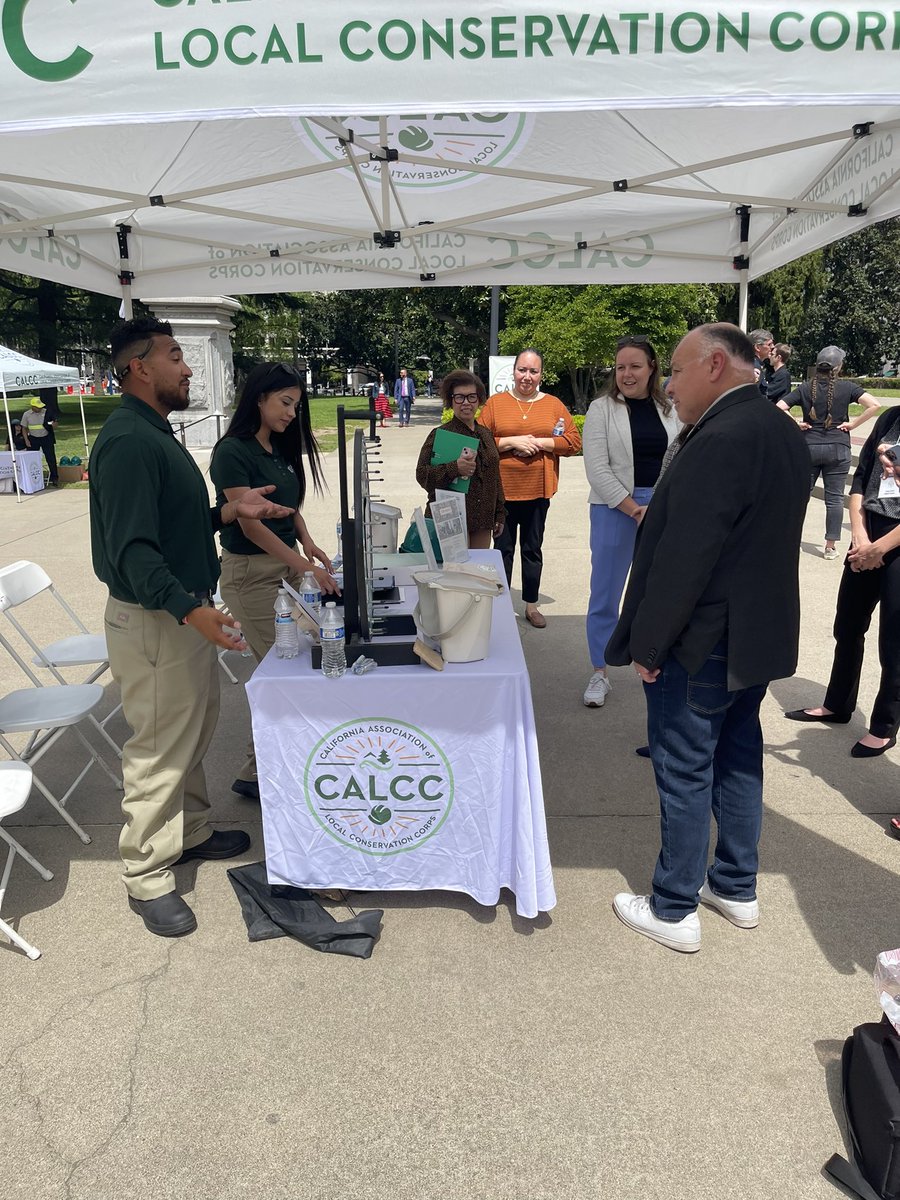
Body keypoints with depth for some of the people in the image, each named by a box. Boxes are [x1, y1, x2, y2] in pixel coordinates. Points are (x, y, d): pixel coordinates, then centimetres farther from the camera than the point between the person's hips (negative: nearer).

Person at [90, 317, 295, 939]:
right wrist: (190, 610, -39)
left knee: (194, 732, 22)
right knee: (159, 751, 1)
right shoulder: (128, 442, -20)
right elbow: (133, 548, -28)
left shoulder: (157, 434, 14)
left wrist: (229, 512, 8)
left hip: (188, 610, 10)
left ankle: (191, 832, 40)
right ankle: (147, 877, 17)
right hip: (154, 621, -10)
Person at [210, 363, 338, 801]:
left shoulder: (281, 448, 9)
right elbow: (250, 524, -21)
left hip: (287, 565, 8)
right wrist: (304, 566, -26)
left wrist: (307, 541, -1)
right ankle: (255, 774, 12)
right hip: (250, 571, -8)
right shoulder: (232, 451, -15)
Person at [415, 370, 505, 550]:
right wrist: (454, 468, -27)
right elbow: (421, 474, -13)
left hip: (483, 521, 6)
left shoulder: (486, 434, 14)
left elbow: (495, 477, 20)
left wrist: (499, 515, 18)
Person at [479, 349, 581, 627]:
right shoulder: (495, 403, 1)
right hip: (502, 489, -1)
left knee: (533, 549, 11)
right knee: (503, 548, 8)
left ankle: (531, 605, 24)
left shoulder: (554, 404, 5)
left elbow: (574, 441, 0)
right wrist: (511, 441, -16)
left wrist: (540, 442, -12)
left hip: (538, 490, 1)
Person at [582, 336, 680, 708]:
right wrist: (634, 509, -13)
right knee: (605, 593, 1)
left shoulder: (671, 410, 8)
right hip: (615, 509, -2)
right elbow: (597, 468, -9)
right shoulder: (602, 409, -2)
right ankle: (599, 674, 13)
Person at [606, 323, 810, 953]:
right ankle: (738, 888, 35)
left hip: (700, 645, -9)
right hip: (761, 635, 9)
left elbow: (682, 558, -25)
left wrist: (647, 643, -16)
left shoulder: (720, 441, -24)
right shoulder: (787, 434, 8)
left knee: (685, 775, 4)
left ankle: (675, 911, 19)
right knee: (739, 761, 20)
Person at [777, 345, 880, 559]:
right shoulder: (847, 387, -5)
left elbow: (779, 407, -8)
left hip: (809, 447, 1)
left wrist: (796, 424, 0)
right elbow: (874, 405, -13)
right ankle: (830, 547, 7)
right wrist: (853, 423, -6)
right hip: (838, 449, -1)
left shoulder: (805, 389, -1)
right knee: (834, 498, 4)